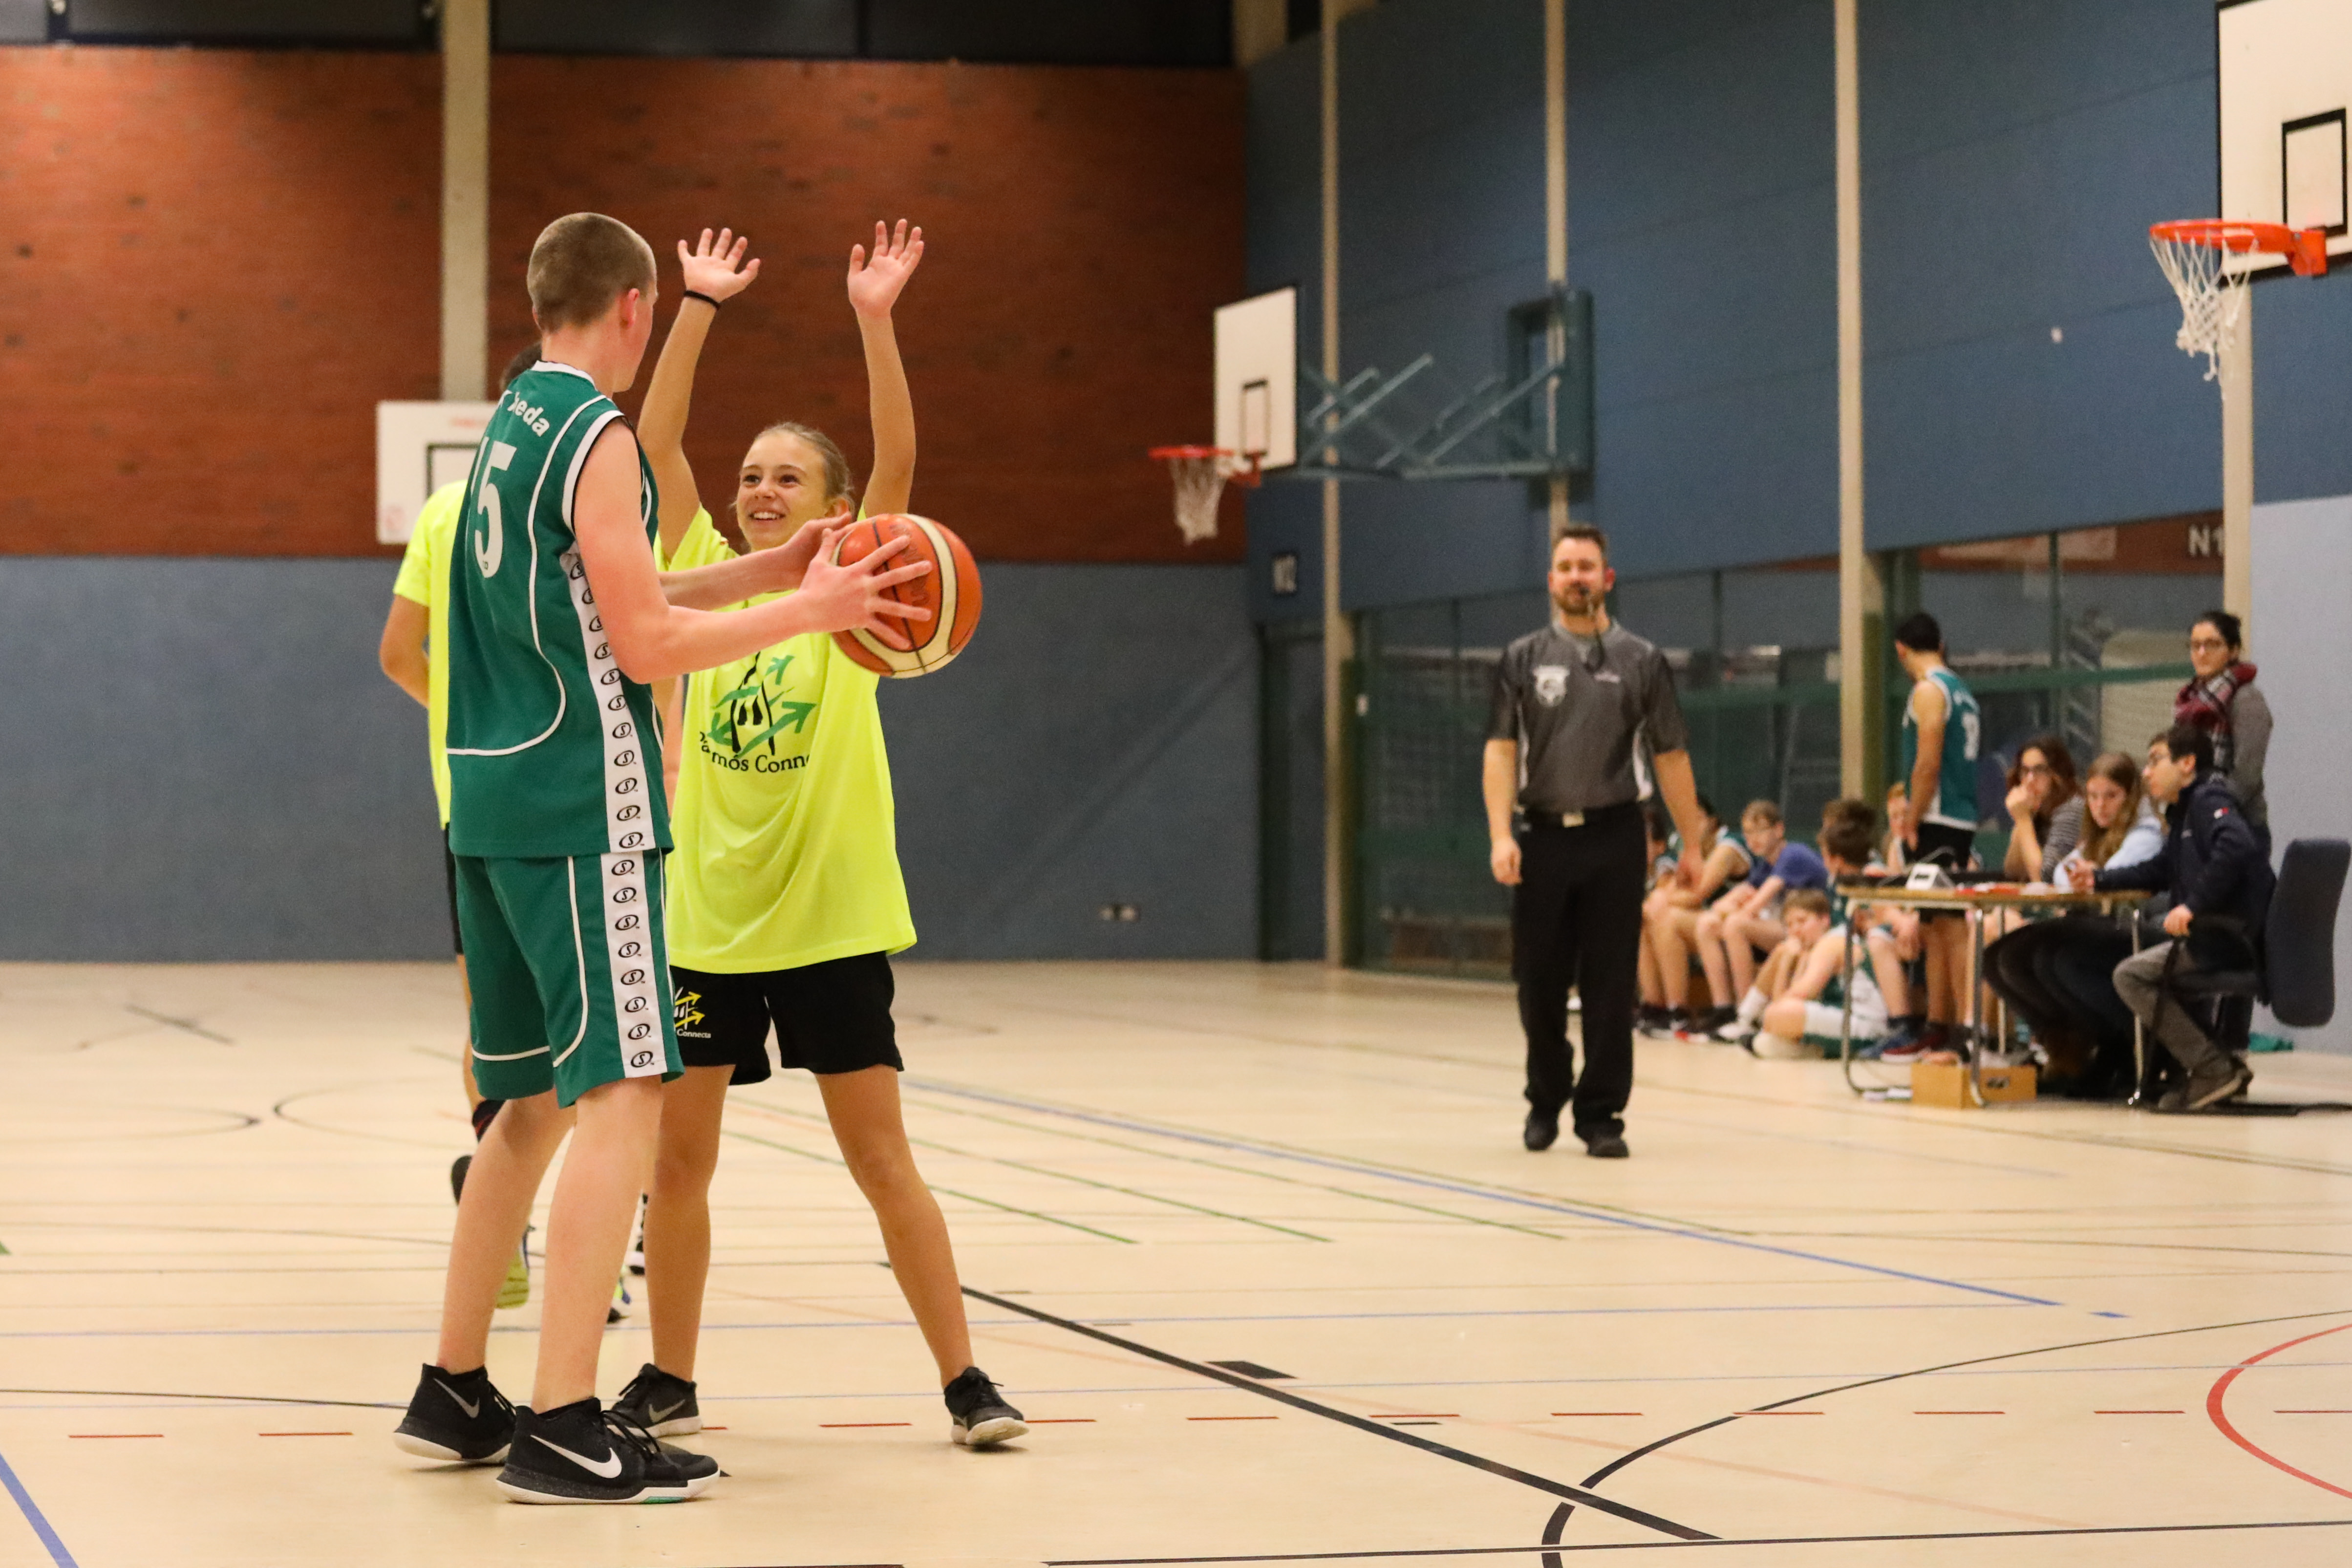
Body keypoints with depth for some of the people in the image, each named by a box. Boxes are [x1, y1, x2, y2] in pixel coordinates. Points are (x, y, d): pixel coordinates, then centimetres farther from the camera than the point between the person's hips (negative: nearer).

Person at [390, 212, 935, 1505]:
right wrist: (803, 610, -6)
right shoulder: (598, 435, -11)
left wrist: (766, 572, 22)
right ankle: (562, 1428, -15)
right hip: (583, 803, -10)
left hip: (495, 800, 10)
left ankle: (455, 1392, 23)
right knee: (620, 1095, -11)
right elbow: (646, 642, -15)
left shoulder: (515, 424, 17)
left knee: (533, 1101, 17)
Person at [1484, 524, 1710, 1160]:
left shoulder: (1641, 662, 6)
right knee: (1539, 983, 6)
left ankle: (1601, 1115, 7)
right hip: (1544, 837, 1)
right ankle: (1545, 1100, 25)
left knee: (1611, 986, -1)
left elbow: (1671, 756, 7)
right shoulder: (1522, 660, 6)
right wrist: (1500, 835, -12)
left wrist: (1693, 842, 5)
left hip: (1613, 838, -1)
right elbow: (1501, 750, 0)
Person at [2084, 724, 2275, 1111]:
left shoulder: (2209, 800, -11)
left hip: (2233, 939, -11)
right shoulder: (2184, 811, 21)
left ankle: (2213, 1069, -13)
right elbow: (2159, 871, 31)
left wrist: (2193, 905, -30)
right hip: (2218, 937, 11)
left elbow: (2236, 847, -30)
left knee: (2131, 975, -11)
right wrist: (2100, 879, 24)